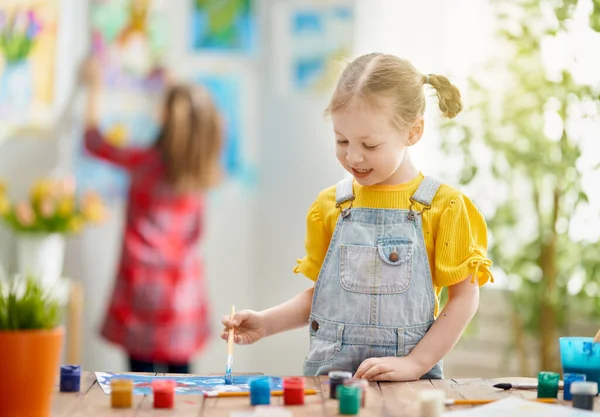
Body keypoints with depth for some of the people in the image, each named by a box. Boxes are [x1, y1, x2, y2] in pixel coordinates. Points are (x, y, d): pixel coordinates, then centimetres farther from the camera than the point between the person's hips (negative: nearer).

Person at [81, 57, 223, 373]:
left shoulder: (145, 163, -12)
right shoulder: (201, 172, 0)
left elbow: (94, 141, 4)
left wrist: (93, 88, 15)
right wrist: (173, 89, 36)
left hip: (144, 285, -4)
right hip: (183, 287, 4)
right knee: (180, 376, 11)